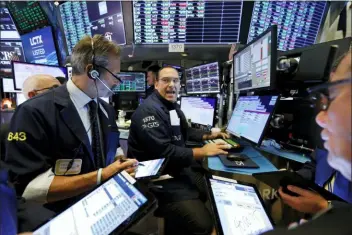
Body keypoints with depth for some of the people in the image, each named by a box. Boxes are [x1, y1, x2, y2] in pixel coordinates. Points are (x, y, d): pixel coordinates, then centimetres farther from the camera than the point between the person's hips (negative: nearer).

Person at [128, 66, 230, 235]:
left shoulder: (173, 107, 11)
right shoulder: (148, 111, -20)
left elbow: (185, 132, 26)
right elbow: (164, 153, -28)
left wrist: (208, 136, 14)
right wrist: (202, 152, -23)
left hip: (178, 169, 10)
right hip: (158, 179, -9)